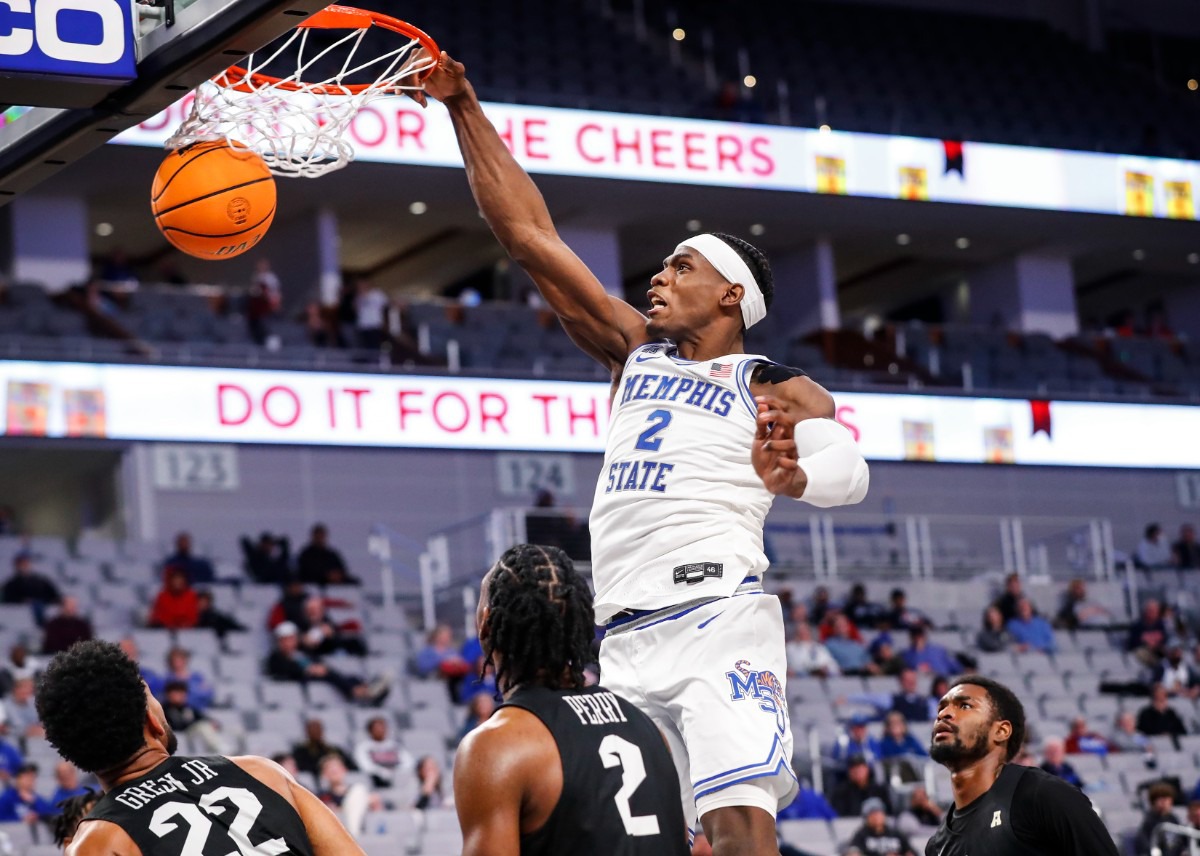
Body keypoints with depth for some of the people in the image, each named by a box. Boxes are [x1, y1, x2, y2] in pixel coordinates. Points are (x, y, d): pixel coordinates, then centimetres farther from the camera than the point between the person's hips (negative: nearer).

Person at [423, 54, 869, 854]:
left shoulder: (779, 389, 6)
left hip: (719, 617, -6)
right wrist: (463, 109, 17)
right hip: (625, 637, 6)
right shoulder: (635, 353, 22)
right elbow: (530, 234, 21)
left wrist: (791, 477, -37)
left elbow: (849, 471, -13)